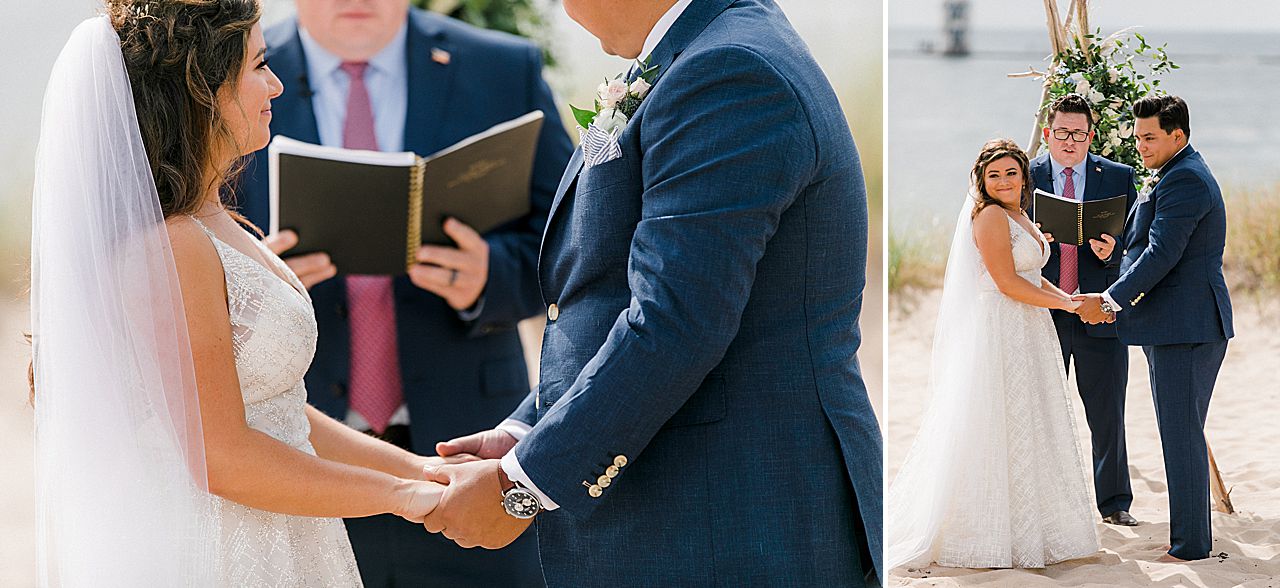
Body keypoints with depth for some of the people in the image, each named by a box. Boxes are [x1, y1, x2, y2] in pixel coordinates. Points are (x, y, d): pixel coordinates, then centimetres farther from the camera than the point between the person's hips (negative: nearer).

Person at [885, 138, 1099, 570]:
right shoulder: (989, 215, -13)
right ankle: (994, 537, 1)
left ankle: (1027, 528, 21)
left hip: (1028, 334, 9)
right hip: (999, 335, -9)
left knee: (1026, 432, 13)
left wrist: (1072, 300, 2)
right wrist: (1065, 304, -12)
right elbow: (1007, 283, -18)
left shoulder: (1019, 215, 15)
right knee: (999, 433, -5)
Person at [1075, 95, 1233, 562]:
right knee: (1184, 434, 16)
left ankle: (1190, 546, -2)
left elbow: (1161, 255, -22)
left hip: (1184, 327, -11)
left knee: (1181, 437, -6)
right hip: (1187, 326, 11)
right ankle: (1192, 533, 24)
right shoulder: (1184, 175, 18)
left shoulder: (1183, 181, -16)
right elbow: (1153, 248, 21)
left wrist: (1110, 301, -19)